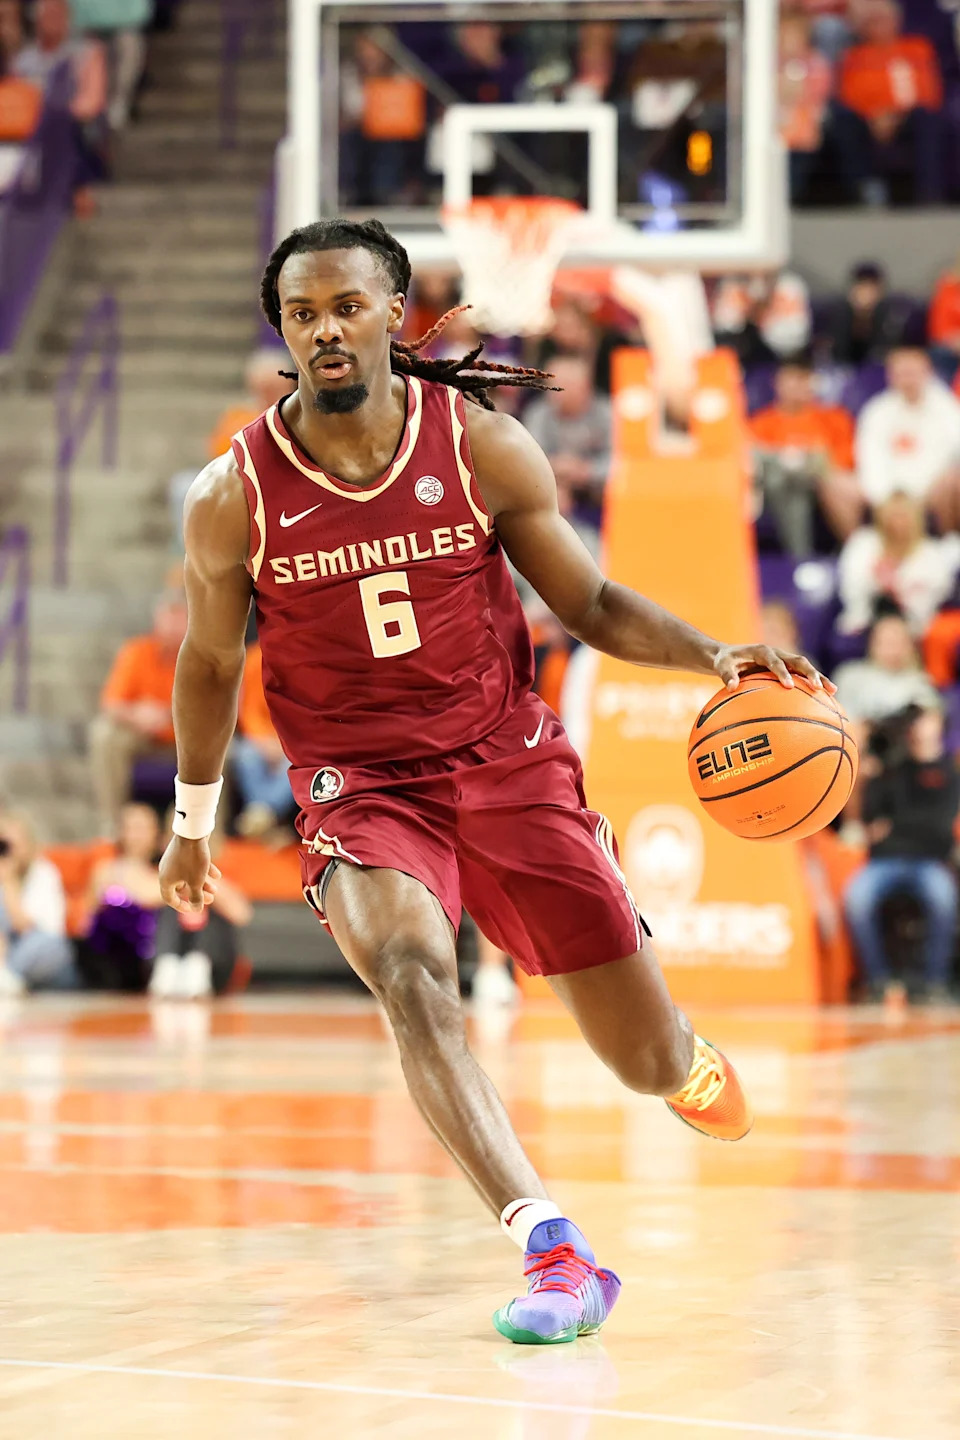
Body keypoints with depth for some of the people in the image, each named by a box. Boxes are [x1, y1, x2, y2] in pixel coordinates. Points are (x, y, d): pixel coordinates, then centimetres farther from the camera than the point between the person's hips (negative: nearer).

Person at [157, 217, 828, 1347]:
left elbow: (590, 602, 3)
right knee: (407, 968, -34)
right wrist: (194, 819, 20)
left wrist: (714, 658, -15)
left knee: (652, 1065, 2)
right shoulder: (235, 497, -7)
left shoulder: (485, 448, -7)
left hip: (510, 765, 1)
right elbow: (210, 661, 10)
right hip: (361, 784, -1)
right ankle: (554, 1254, -38)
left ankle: (688, 1063, 43)